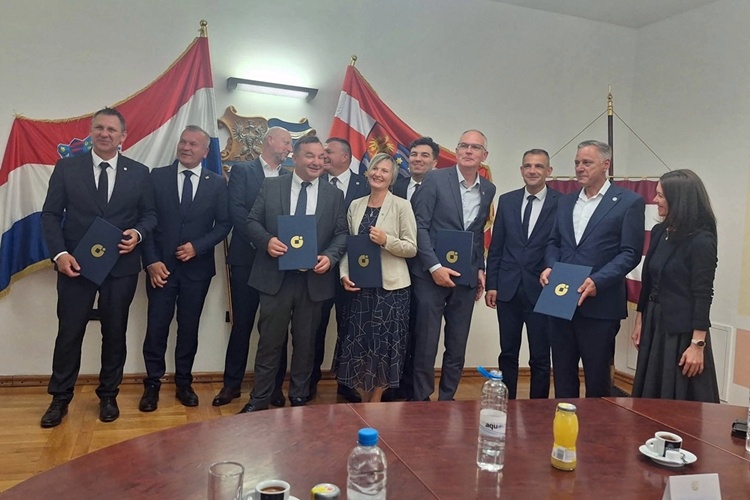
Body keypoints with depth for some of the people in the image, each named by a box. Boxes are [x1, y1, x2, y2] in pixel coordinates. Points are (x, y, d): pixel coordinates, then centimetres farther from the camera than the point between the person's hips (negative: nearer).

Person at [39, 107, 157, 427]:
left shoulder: (139, 173, 4)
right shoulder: (67, 168, 3)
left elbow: (150, 214, 7)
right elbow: (51, 214, 1)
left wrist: (138, 233, -15)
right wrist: (59, 253, -12)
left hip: (121, 266, 1)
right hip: (76, 263, 0)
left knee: (115, 332, 9)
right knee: (69, 332, 6)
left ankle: (108, 396, 25)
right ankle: (60, 398, 23)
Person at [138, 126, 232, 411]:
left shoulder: (217, 183, 3)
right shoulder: (157, 176, 2)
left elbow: (224, 223, 1)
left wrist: (197, 247, -12)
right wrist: (151, 261, -9)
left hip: (197, 267, 1)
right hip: (162, 266, 0)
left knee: (189, 327, 10)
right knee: (156, 326, 3)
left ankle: (184, 382, 23)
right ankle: (152, 383, 19)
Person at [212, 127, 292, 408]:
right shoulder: (242, 171, 5)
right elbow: (236, 209, -8)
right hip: (247, 257, -2)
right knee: (242, 322, 4)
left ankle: (275, 385, 17)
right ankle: (232, 383, 18)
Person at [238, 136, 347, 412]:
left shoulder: (335, 195, 6)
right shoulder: (271, 186, 4)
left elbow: (342, 234, 4)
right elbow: (252, 221, 3)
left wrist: (330, 256, -15)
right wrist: (267, 241, -17)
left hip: (314, 279, 1)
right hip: (276, 276, -1)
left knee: (305, 342, 13)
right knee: (269, 340, 7)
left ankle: (299, 398, 29)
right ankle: (259, 399, 22)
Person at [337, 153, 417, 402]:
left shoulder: (401, 205, -4)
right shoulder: (356, 205, 9)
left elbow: (412, 248, -6)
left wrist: (386, 240, -21)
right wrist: (345, 274, -3)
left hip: (391, 286, -4)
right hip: (360, 285, 4)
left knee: (384, 343, 4)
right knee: (360, 341, 9)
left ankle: (375, 401, 21)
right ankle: (366, 398, 27)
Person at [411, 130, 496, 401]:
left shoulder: (488, 189, 9)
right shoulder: (435, 179, -5)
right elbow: (420, 226, -8)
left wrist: (480, 268, 10)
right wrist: (434, 266, -14)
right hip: (432, 275, -4)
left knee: (458, 347, 10)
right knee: (426, 345, 3)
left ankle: (447, 399, 25)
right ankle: (421, 400, 18)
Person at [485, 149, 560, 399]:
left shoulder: (562, 203, -4)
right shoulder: (507, 200, 7)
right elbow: (496, 246, 7)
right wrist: (491, 284, 3)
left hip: (542, 290, -3)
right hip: (508, 288, 3)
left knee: (540, 357, 8)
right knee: (508, 353, 13)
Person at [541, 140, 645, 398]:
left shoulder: (629, 202, -3)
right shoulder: (566, 201, 14)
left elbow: (630, 253, -9)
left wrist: (597, 281, -20)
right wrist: (550, 266, -3)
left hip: (600, 304, -5)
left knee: (597, 376, 9)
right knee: (562, 372, 13)